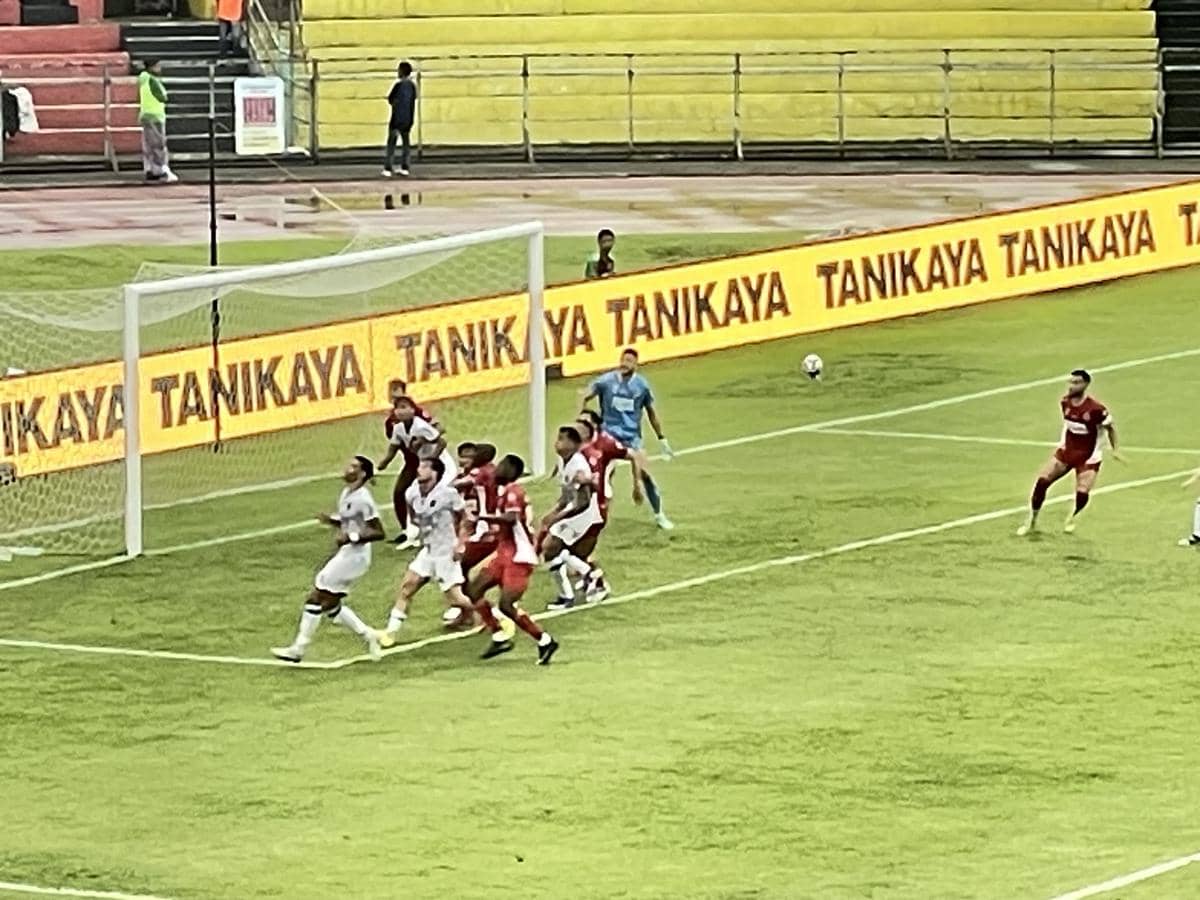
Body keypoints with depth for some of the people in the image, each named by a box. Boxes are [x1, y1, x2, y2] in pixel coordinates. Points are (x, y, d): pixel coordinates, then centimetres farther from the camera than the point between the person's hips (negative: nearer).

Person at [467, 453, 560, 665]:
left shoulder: (513, 492, -15)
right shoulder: (504, 492, 15)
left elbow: (511, 518, -32)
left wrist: (482, 517, -30)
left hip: (518, 557, -10)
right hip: (505, 554, 10)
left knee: (507, 605, -16)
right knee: (474, 590, 4)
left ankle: (545, 641, -5)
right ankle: (500, 637, 10)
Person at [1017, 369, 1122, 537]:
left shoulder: (1095, 409, -24)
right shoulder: (1065, 403, -6)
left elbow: (1110, 427, -8)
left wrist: (1115, 449, -9)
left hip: (1088, 458, -5)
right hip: (1066, 451, 5)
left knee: (1082, 493, -18)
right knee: (1042, 481, -10)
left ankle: (1073, 517, 20)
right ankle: (1031, 523, 7)